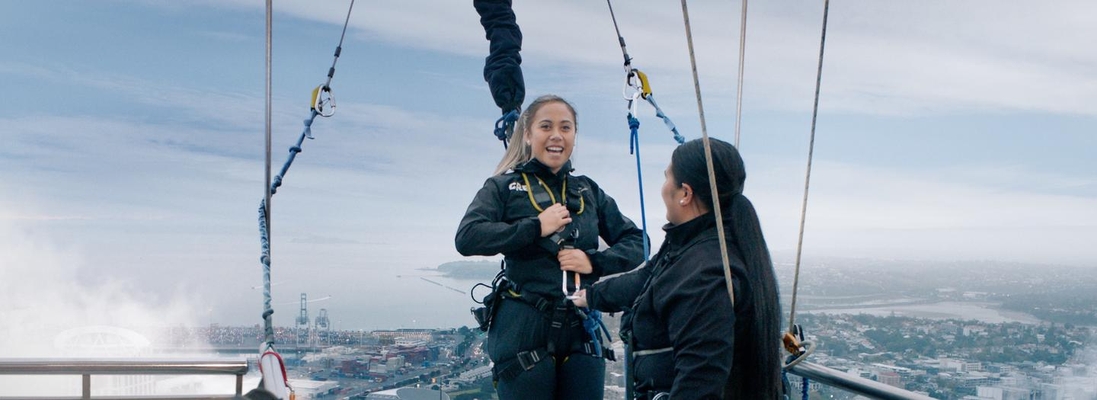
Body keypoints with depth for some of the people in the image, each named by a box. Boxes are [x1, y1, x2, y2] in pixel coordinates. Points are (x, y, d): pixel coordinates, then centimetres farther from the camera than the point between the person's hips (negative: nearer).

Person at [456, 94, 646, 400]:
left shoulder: (589, 191, 13)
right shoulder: (504, 187, 2)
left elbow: (635, 242, 12)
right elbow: (466, 237, -13)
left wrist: (594, 261, -7)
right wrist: (536, 227, -16)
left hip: (582, 331, 4)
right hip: (524, 330, -3)